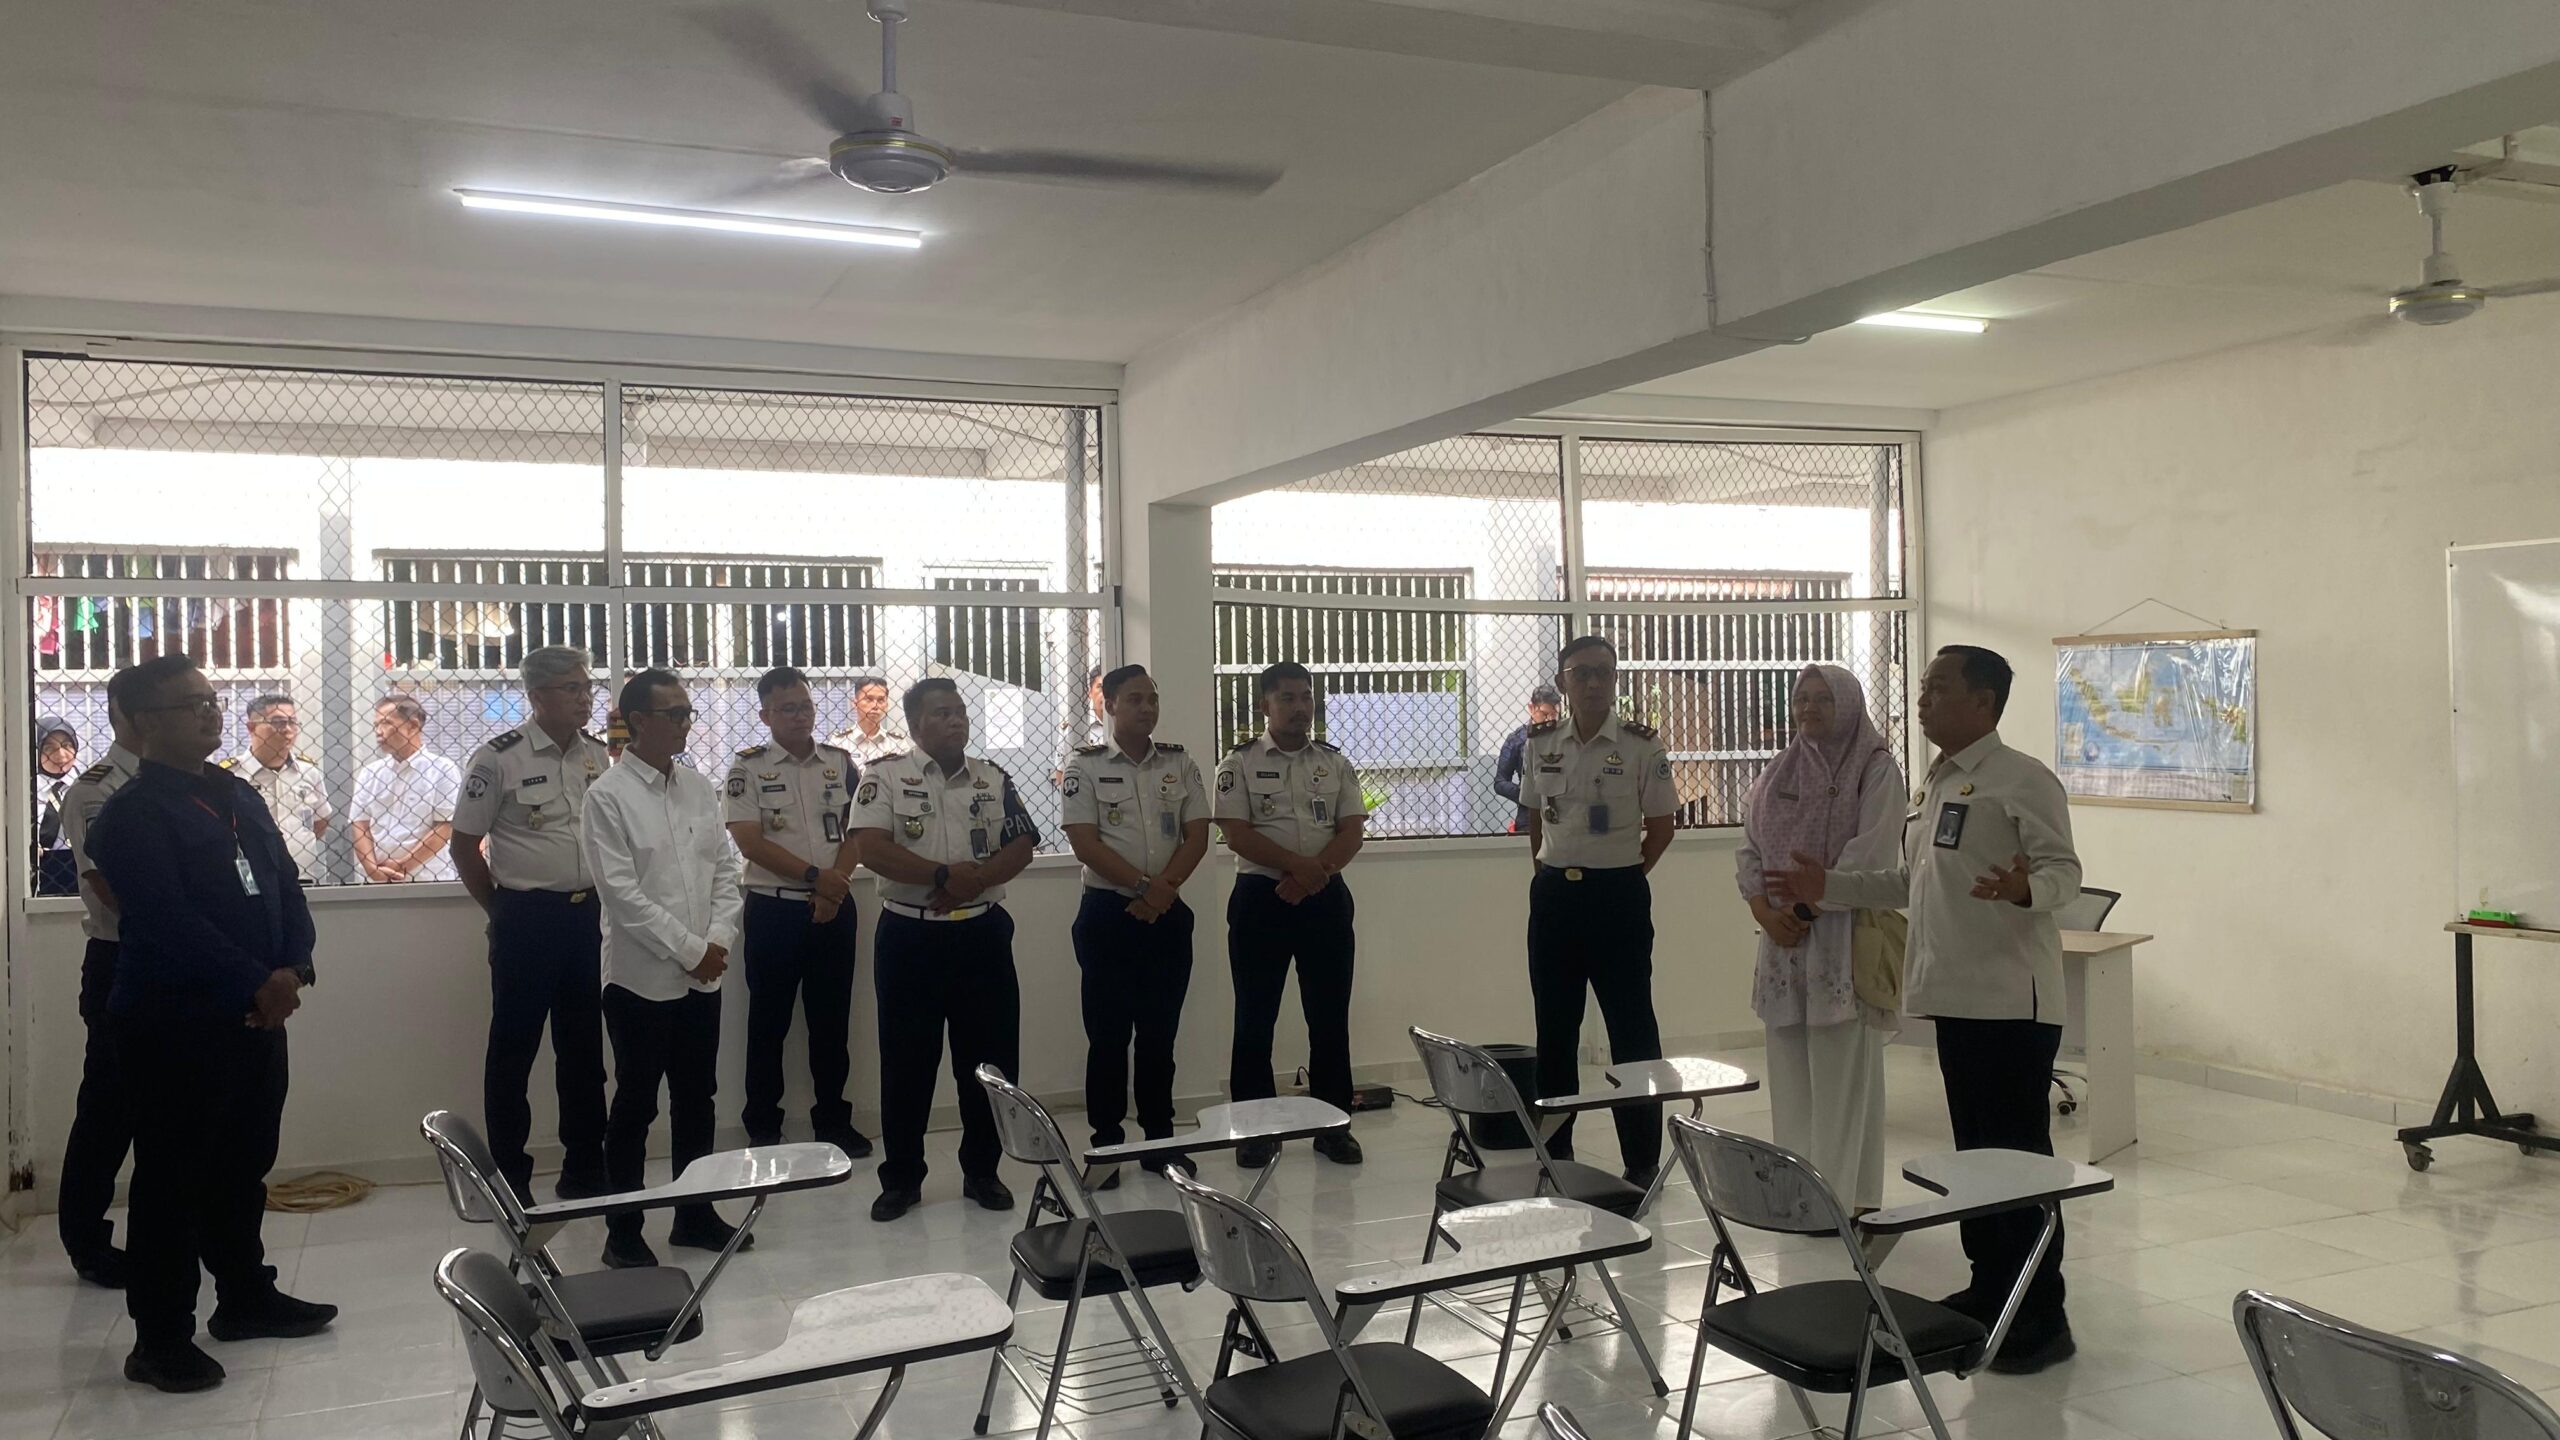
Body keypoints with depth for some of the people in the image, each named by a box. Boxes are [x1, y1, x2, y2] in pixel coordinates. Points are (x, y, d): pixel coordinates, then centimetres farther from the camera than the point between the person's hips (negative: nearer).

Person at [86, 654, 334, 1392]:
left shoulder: (241, 798, 14)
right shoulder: (130, 814, -10)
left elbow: (286, 888, 10)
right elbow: (167, 921, -19)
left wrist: (292, 970, -6)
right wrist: (254, 983, -18)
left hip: (256, 1017, 7)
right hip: (174, 1024, -7)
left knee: (243, 1167, 17)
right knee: (171, 1180, 1)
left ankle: (246, 1296, 31)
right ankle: (160, 1338, 10)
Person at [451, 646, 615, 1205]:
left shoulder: (599, 756, 6)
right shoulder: (499, 757, -10)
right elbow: (463, 845, -3)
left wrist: (602, 903, 9)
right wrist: (503, 911, 1)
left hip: (588, 915, 5)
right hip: (526, 920, -5)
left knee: (584, 1047, 12)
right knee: (513, 1049, 4)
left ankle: (585, 1170, 23)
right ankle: (508, 1180, 15)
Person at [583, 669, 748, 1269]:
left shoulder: (699, 789, 8)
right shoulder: (607, 797, -9)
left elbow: (725, 870, 8)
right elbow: (622, 893, -15)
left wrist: (719, 941, -6)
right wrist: (690, 950, -14)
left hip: (703, 977, 6)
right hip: (641, 979, -5)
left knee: (696, 1101, 14)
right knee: (635, 1107, 4)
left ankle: (695, 1216, 26)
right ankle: (623, 1234, 16)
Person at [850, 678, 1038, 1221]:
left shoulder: (993, 778, 8)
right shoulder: (886, 776, -3)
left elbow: (1021, 847, 3)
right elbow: (871, 850, -15)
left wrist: (974, 881, -14)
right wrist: (947, 875, -18)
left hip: (982, 933, 3)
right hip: (910, 937, -3)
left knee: (990, 1056, 7)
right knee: (906, 1061, 5)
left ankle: (982, 1171, 21)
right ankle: (901, 1178, 17)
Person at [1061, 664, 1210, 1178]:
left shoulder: (1180, 763, 8)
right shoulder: (1085, 766, -1)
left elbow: (1197, 835, 3)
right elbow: (1084, 843, -10)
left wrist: (1164, 887, -12)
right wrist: (1142, 885, -16)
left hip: (1168, 914, 3)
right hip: (1108, 912, -3)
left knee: (1160, 1031, 9)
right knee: (1108, 1034, 1)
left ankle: (1160, 1140, 18)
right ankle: (1106, 1147, 9)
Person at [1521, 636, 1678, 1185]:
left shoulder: (1642, 745, -6)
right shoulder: (1541, 744, 5)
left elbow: (1661, 827, -1)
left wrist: (1619, 875, 0)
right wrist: (1545, 871, 9)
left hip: (1618, 895, -4)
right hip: (1554, 893, 4)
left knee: (1631, 1026, 2)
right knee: (1554, 1026, 11)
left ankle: (1643, 1159, 11)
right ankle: (1553, 1151, 23)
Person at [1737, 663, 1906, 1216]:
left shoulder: (1876, 769, -3)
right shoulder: (1780, 771, 15)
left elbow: (1869, 853, -14)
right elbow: (1748, 846, 11)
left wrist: (1807, 905, -16)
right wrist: (1765, 910, -5)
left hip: (1843, 936, -6)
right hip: (1782, 939, 6)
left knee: (1844, 1073, -3)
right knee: (1790, 1069, 8)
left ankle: (1848, 1200, 4)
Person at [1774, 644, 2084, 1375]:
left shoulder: (2023, 779, -11)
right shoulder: (1937, 785, 16)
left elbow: (2065, 872, -18)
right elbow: (1908, 882, 22)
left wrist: (2025, 889, -39)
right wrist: (1829, 887, 19)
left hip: (2012, 999, -9)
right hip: (1956, 997, 9)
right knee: (1976, 1149, 15)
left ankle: (2042, 1316, 5)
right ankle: (1989, 1287, 26)